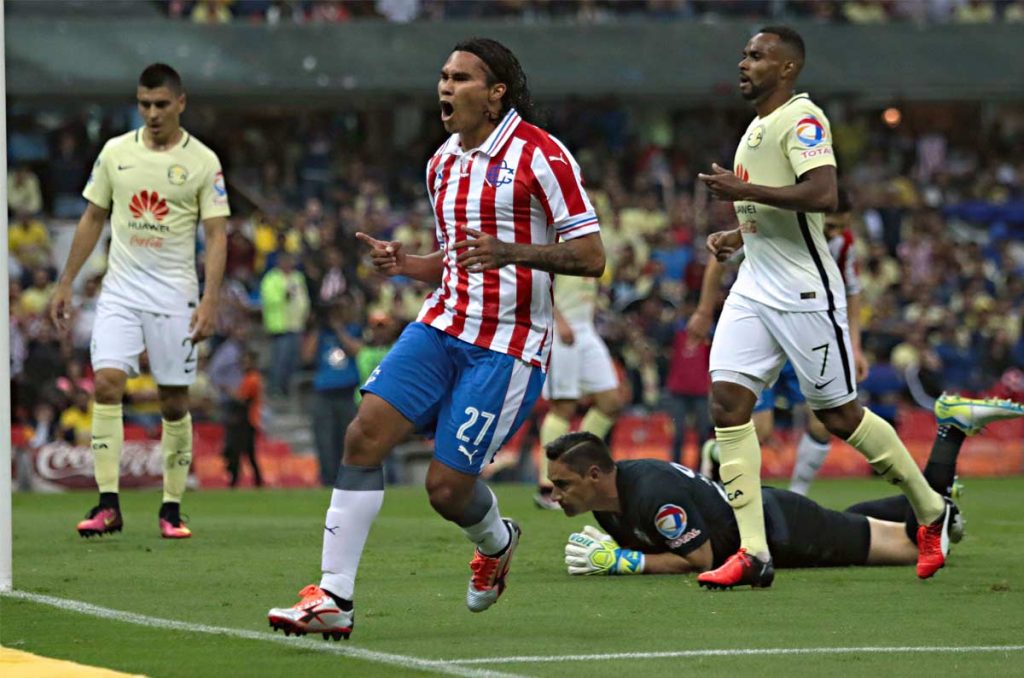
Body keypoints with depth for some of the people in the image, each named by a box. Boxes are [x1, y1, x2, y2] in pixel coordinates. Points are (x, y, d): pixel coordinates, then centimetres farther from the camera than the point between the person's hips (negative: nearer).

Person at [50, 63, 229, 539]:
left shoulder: (203, 162, -2)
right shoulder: (115, 152, 5)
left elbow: (216, 236, -4)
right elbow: (92, 219, 13)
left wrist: (209, 300, -14)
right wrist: (65, 284, 10)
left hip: (174, 294, -2)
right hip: (120, 290, 2)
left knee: (174, 401, 2)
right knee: (106, 384, -14)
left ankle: (172, 508, 12)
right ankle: (107, 504, -13)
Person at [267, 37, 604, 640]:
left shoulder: (540, 155, -9)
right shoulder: (443, 163, 15)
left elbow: (590, 256, -12)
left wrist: (511, 252, -27)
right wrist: (407, 264, 5)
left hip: (507, 346, -6)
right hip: (441, 325, 7)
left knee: (447, 487, -8)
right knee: (366, 433, -14)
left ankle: (496, 541, 30)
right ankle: (333, 599, -13)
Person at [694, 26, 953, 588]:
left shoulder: (801, 119, -12)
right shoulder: (757, 128, 17)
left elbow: (822, 194, -27)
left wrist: (743, 190, -23)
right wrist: (736, 237, 13)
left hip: (803, 290, -9)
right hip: (754, 287, 9)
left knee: (837, 413, -1)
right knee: (727, 400, -6)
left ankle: (932, 512, 19)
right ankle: (753, 553, -8)